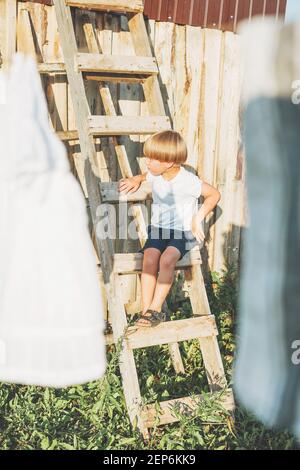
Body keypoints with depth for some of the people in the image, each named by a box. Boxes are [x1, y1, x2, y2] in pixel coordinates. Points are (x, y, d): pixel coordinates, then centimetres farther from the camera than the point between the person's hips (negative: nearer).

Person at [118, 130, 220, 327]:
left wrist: (198, 218, -14)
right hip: (158, 228, 5)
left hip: (183, 231, -5)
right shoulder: (156, 175, 1)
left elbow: (214, 194, -9)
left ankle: (156, 309, -19)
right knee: (150, 259, -22)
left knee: (167, 259, -30)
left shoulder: (187, 181, -18)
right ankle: (145, 310, -21)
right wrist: (136, 180, 8)